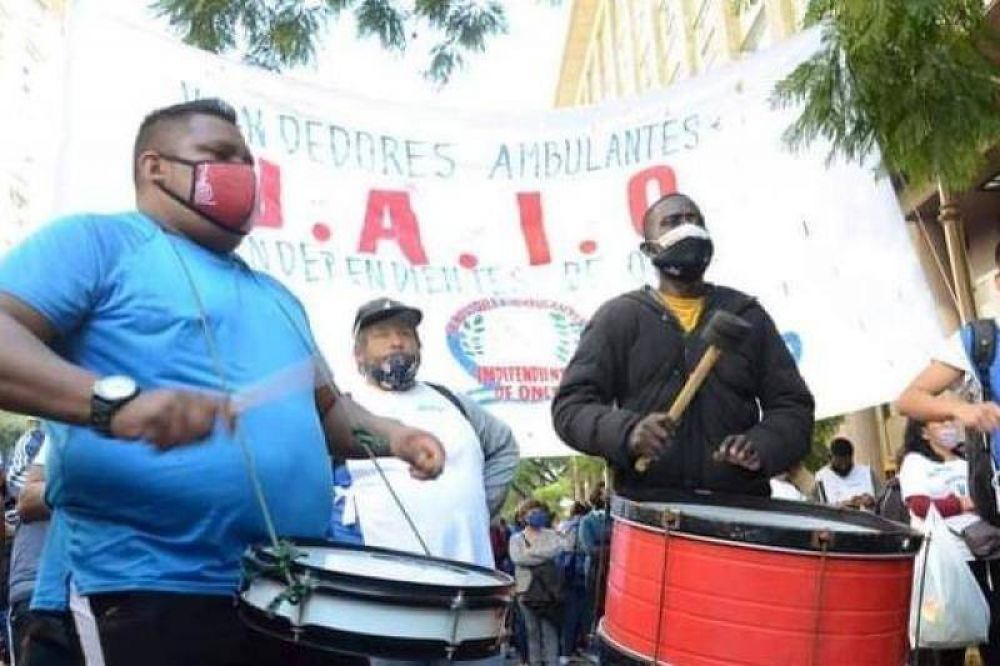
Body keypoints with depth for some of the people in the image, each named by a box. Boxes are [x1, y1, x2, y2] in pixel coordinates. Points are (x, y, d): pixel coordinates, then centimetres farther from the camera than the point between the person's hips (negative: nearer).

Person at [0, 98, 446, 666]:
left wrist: (388, 436, 8)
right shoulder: (98, 241, 0)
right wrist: (114, 399, -29)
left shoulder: (275, 296, 23)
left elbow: (326, 406, 28)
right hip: (162, 594, -7)